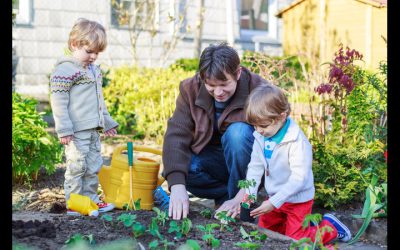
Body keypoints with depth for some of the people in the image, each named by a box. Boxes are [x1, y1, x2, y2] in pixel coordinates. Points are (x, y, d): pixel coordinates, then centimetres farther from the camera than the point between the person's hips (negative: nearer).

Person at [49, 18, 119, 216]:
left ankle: (91, 199, 24)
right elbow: (58, 101, -14)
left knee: (94, 166, 14)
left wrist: (107, 122, 28)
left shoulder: (94, 70, 18)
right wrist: (63, 129, -19)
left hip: (93, 129, 9)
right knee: (77, 166, -5)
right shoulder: (66, 69, -11)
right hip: (76, 131, -9)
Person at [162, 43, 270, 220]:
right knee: (182, 167, -27)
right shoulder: (190, 89, -13)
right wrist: (177, 185, -37)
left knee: (238, 132, -32)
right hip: (211, 157, 3)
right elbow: (176, 134, -22)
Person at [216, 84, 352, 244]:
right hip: (274, 197, 7)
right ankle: (303, 223, 30)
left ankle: (330, 226, 17)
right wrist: (247, 195, -15)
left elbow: (299, 178, -29)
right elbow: (255, 168, -1)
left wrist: (273, 202, -32)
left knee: (295, 240, -7)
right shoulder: (261, 137, -4)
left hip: (297, 199, -7)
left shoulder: (297, 142, -27)